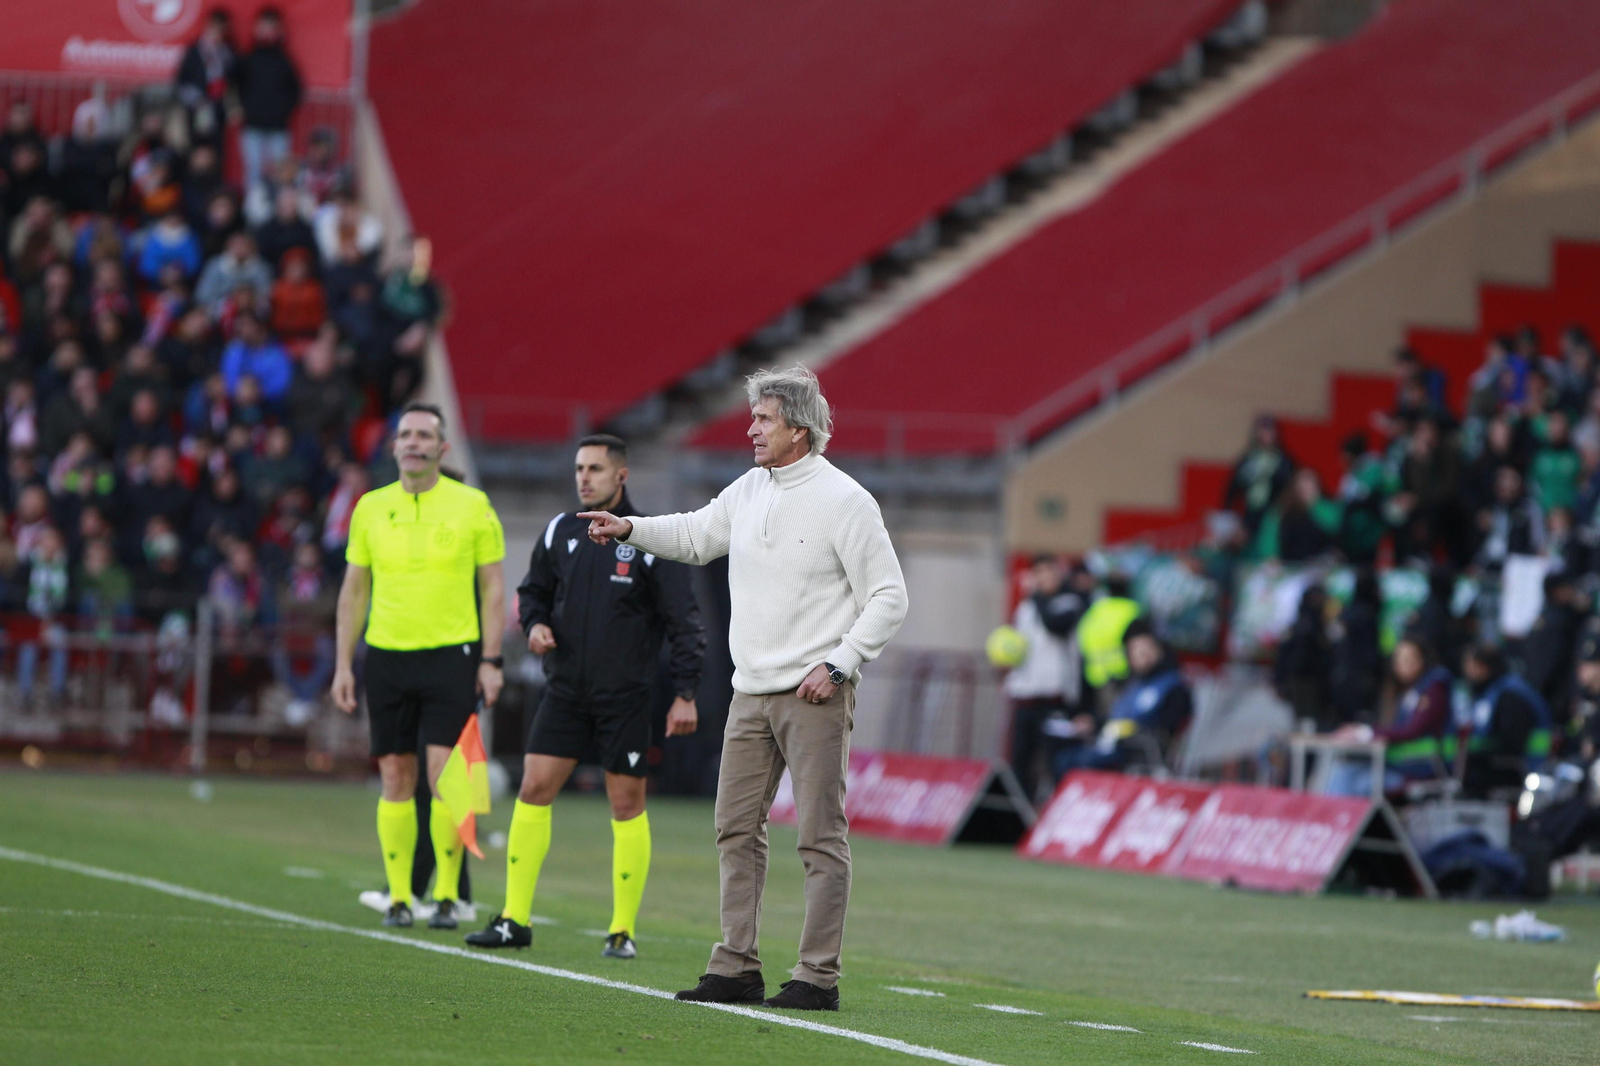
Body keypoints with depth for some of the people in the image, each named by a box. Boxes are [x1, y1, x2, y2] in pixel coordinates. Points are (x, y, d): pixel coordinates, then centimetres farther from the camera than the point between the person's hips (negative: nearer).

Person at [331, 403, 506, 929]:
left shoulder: (472, 506, 1)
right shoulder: (371, 507, 8)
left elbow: (492, 586, 4)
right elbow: (354, 590, 13)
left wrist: (491, 660, -3)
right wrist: (343, 664, 7)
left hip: (451, 653, -3)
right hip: (386, 655, 3)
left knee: (444, 775, -10)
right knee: (396, 778, 3)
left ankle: (447, 896, -2)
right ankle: (398, 896, 9)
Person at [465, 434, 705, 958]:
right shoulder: (559, 532, 6)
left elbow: (684, 622, -5)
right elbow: (533, 590, 20)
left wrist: (686, 694, -10)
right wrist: (535, 624, -2)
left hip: (626, 696, -4)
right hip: (565, 688, 4)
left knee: (627, 805, 0)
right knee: (533, 789, -3)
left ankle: (624, 929, 8)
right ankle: (515, 919, 1)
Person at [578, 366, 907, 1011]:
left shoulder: (843, 500, -9)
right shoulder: (751, 491, 11)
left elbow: (889, 596, -9)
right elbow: (697, 535, 28)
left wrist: (838, 665, -15)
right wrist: (630, 529, 13)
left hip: (813, 697, -8)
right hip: (751, 692, 8)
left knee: (820, 834, -5)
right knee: (737, 826, 7)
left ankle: (818, 977, -3)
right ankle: (737, 969, 11)